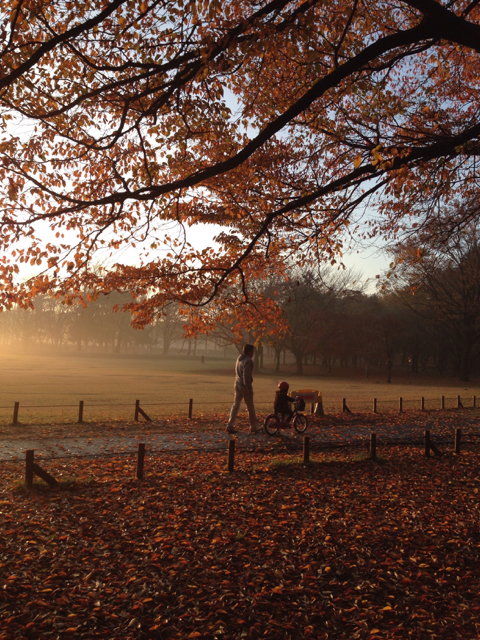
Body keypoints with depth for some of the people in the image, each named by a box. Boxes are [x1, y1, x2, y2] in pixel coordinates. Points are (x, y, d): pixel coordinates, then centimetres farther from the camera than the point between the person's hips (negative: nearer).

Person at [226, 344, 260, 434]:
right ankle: (253, 427, 14)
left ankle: (230, 426, 0)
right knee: (250, 407, 4)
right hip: (245, 386, -8)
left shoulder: (239, 359, 12)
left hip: (237, 385, 8)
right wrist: (248, 388, -19)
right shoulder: (248, 361, -15)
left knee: (235, 405, 7)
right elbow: (246, 375, -22)